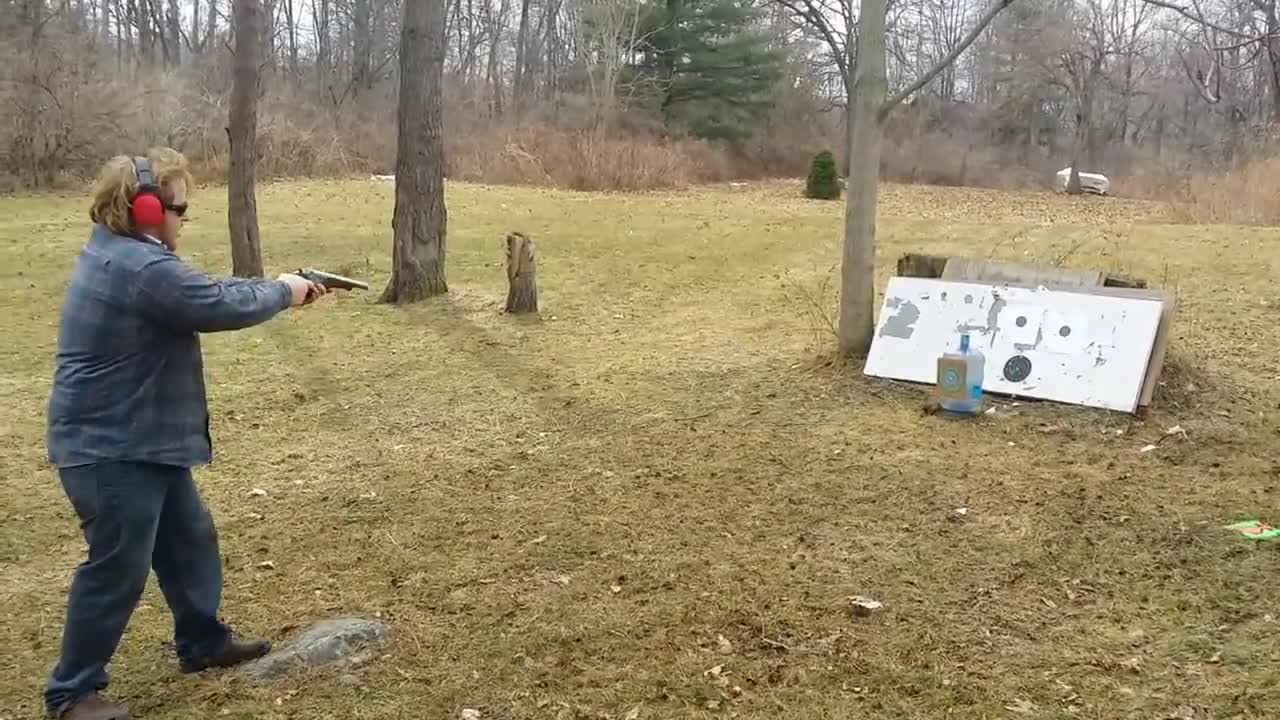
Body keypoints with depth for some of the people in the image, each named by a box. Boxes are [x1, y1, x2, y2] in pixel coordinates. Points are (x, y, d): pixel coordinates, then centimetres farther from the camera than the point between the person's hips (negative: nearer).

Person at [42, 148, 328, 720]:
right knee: (119, 569, 0)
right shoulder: (144, 269, -25)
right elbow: (223, 306, -20)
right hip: (111, 450, -11)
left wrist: (278, 287, 9)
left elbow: (207, 291, 16)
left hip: (143, 441, 11)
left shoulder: (120, 255, 10)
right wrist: (282, 291, -1)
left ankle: (204, 642, 37)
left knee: (190, 539, 21)